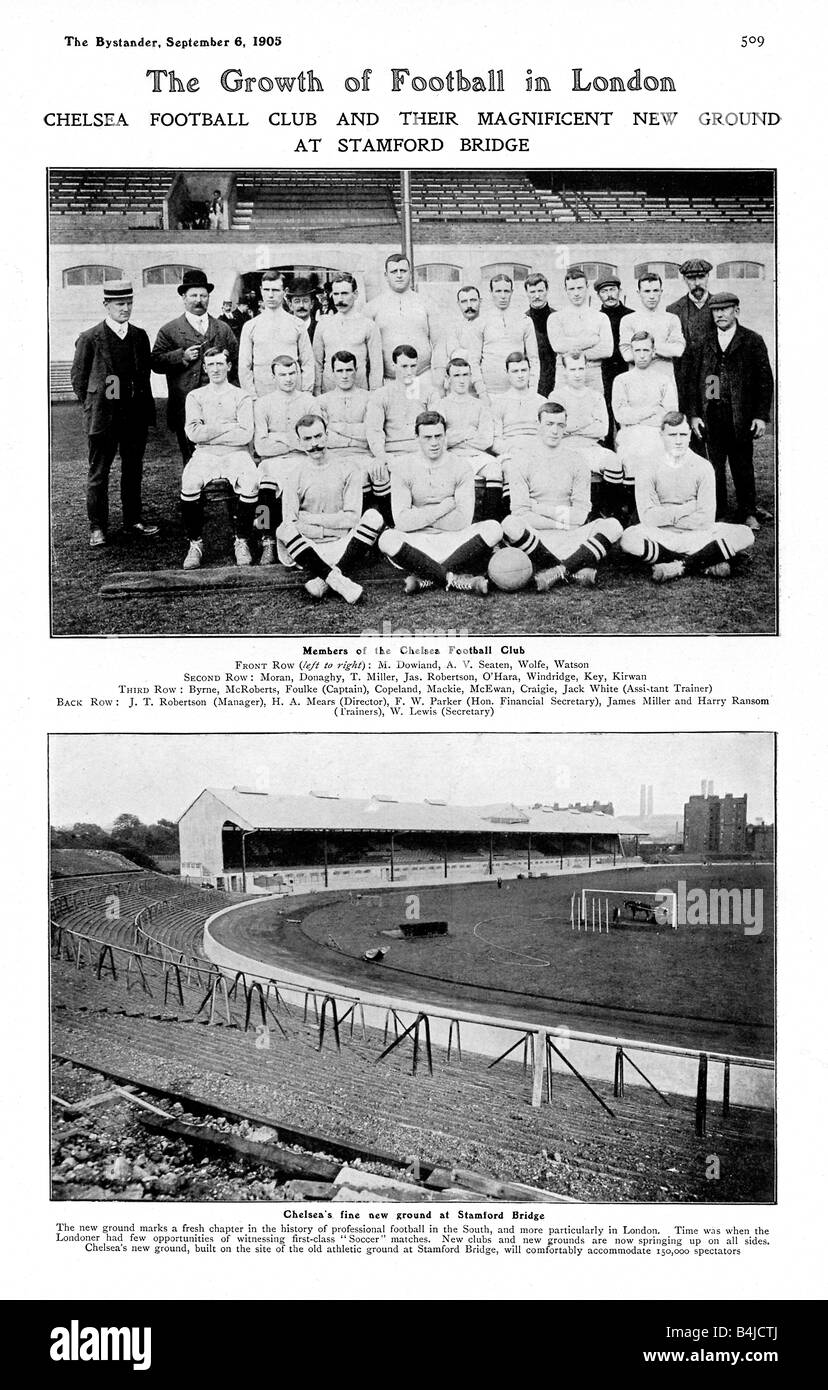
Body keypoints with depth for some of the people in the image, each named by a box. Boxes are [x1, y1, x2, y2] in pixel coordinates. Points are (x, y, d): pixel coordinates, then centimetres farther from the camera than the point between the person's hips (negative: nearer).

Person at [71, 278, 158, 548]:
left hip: (136, 415, 4)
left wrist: (147, 408, 8)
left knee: (133, 471, 11)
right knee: (98, 473, 3)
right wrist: (93, 406, 2)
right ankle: (97, 528, 10)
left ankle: (133, 520, 22)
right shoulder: (89, 339, -5)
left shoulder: (139, 336, 9)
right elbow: (78, 379, 1)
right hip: (102, 416, -4)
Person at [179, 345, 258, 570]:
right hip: (205, 454, 1)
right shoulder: (195, 396, 13)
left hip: (236, 453, -1)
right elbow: (193, 433, -3)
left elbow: (246, 435, -6)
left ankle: (242, 542, -13)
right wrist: (228, 427, -6)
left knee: (250, 483, -32)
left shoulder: (241, 396, 9)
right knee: (189, 482, -31)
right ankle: (195, 543, -16)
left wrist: (209, 432, -7)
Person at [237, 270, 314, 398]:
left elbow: (308, 364, 6)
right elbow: (244, 367, 6)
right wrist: (252, 397, -3)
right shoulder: (250, 327, 7)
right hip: (261, 397, 0)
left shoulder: (297, 325, 7)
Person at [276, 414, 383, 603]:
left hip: (343, 547, 0)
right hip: (309, 550, 0)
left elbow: (352, 518, -5)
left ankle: (322, 579, -30)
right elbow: (289, 523, -6)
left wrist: (309, 518, -7)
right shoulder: (295, 476, 4)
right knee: (283, 531, -28)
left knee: (373, 517, -24)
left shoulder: (348, 470, 4)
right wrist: (333, 523, -14)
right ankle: (338, 580, -36)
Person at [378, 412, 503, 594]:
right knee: (387, 539, -34)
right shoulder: (403, 467, 0)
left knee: (492, 529, -25)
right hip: (417, 542, -1)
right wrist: (443, 508, -11)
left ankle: (424, 578, -25)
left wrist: (419, 517, -7)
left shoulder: (461, 466, 2)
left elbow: (463, 521, -9)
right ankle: (456, 579, -29)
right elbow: (402, 521, -12)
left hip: (452, 541, 1)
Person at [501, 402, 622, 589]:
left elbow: (580, 515, 2)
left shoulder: (576, 460, 10)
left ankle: (556, 571, -30)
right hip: (536, 537, -2)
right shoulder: (521, 462, 4)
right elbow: (520, 513, -6)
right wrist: (562, 522, -8)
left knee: (613, 525, -21)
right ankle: (577, 569, -29)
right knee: (510, 525, -34)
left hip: (570, 538, 2)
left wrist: (543, 509, -6)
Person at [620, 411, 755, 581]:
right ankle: (705, 564, -24)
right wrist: (687, 508, -10)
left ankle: (679, 566, -21)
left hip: (696, 536, 1)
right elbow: (647, 517, -12)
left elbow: (706, 520, -8)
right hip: (660, 536, -1)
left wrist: (665, 517, -9)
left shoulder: (703, 467, 1)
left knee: (745, 535, -22)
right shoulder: (648, 469, -1)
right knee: (628, 539, -35)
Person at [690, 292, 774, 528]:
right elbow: (697, 380, 11)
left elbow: (765, 380, 1)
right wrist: (695, 414, 3)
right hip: (712, 415, 2)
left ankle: (747, 513, 16)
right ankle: (717, 513, 14)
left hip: (741, 416, -2)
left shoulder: (753, 341, 2)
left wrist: (762, 416, -6)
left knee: (743, 465, 5)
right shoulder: (706, 343, 10)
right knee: (715, 466, 4)